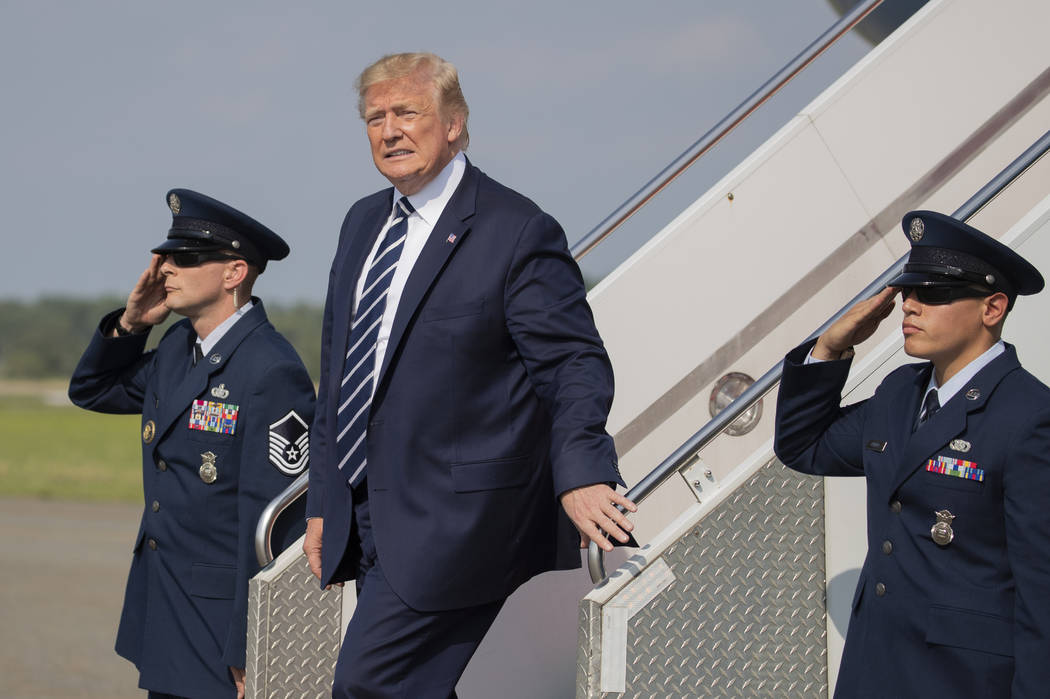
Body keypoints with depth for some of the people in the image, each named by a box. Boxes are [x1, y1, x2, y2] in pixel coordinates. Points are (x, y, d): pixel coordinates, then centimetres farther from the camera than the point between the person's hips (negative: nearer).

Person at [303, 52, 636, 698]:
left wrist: (579, 474, -33)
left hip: (453, 519, -8)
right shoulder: (364, 223, 14)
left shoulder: (519, 232, -10)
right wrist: (323, 503, 18)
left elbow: (574, 365, -15)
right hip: (368, 517, 8)